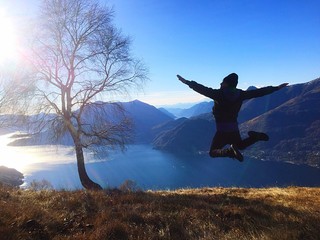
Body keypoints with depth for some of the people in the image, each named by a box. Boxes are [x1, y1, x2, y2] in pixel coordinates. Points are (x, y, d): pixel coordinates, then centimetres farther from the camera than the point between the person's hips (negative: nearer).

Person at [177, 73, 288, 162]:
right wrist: (277, 88, 20)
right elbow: (259, 92, 8)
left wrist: (187, 82, -11)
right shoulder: (241, 94, 1)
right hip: (234, 130, 5)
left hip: (222, 131, -5)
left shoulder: (219, 94, -14)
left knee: (213, 152, 8)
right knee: (241, 145, 32)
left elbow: (203, 89, -17)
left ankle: (230, 151, -21)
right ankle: (255, 137, 1)